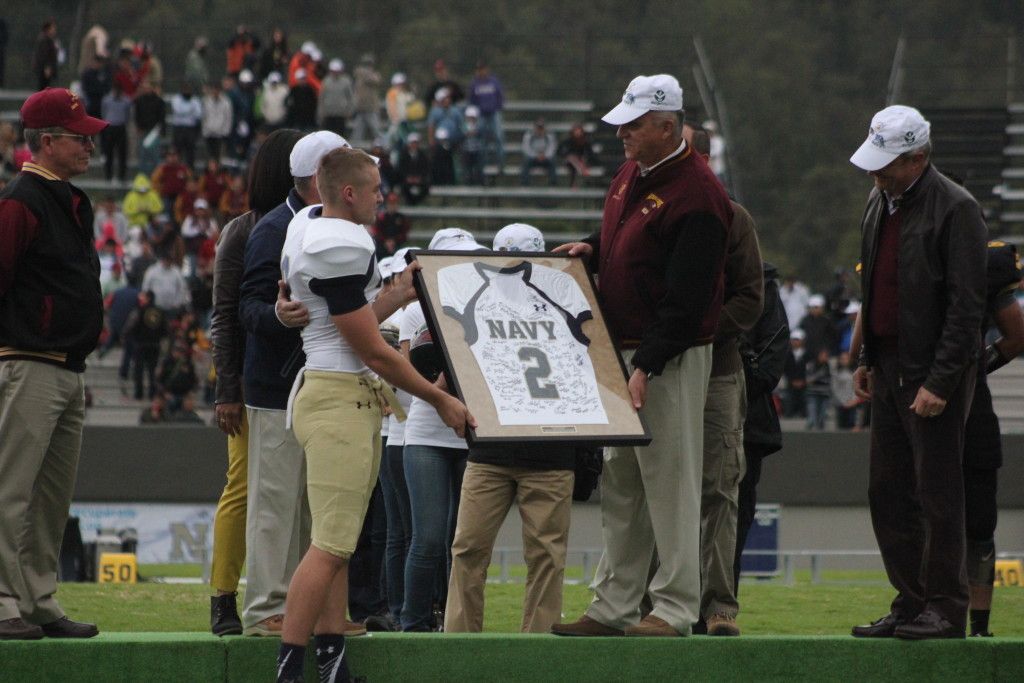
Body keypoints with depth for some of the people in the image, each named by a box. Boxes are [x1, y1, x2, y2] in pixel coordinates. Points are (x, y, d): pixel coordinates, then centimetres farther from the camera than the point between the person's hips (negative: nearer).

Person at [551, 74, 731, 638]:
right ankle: (614, 606, 16)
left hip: (671, 358, -9)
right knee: (619, 485, 11)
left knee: (669, 480, -5)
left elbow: (685, 299, -20)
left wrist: (646, 367, -24)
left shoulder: (696, 194, -17)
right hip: (621, 350, 9)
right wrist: (590, 249, 6)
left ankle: (675, 608, -1)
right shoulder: (631, 174, 11)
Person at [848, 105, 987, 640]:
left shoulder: (955, 209, -14)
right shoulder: (880, 202, 13)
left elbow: (967, 305, -16)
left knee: (937, 493, -5)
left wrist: (939, 382, -18)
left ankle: (946, 608, 2)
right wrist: (865, 359, 17)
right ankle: (911, 602, 17)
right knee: (888, 493, 10)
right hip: (889, 369, 8)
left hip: (935, 374, -8)